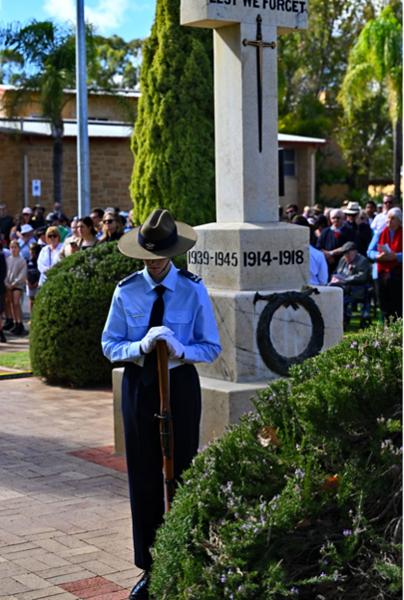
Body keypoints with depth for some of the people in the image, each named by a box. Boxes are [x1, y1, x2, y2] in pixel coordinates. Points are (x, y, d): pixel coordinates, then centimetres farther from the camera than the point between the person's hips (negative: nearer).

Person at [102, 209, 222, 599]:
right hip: (138, 385, 1)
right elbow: (109, 344, 2)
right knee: (143, 478, 6)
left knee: (180, 474, 3)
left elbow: (212, 347, -1)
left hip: (180, 383, -1)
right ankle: (149, 568, 17)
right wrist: (141, 347, -18)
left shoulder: (193, 291, -3)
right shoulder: (126, 291, 0)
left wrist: (180, 350, -21)